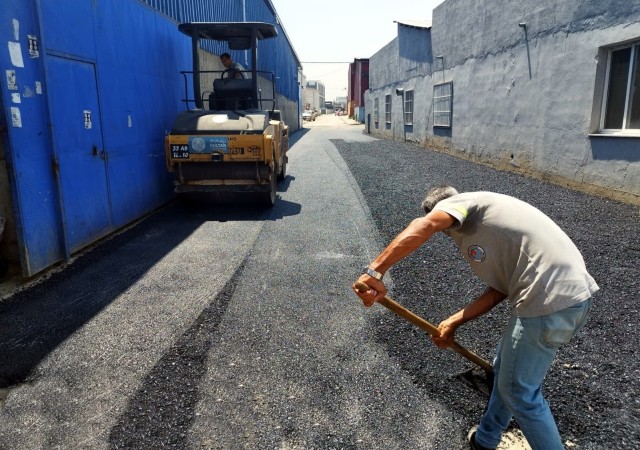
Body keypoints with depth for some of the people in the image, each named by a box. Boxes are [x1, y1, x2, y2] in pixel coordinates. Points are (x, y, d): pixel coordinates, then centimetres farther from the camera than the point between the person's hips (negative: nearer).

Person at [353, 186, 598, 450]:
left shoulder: (457, 201, 1)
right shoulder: (482, 226, 26)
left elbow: (425, 226, -24)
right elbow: (499, 290, 18)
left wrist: (374, 271, -28)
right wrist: (453, 323, 16)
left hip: (551, 300, -10)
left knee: (519, 392, 8)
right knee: (505, 369, 25)